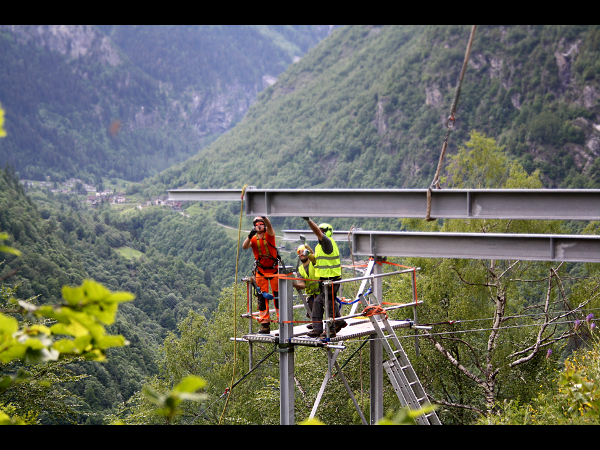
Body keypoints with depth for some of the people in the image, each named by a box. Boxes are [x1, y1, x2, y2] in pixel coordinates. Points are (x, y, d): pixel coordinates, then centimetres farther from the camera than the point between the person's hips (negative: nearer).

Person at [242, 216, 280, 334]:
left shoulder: (269, 235, -3)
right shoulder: (253, 239, 2)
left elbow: (269, 225, -24)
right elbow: (244, 247, -16)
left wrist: (264, 217, -45)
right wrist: (250, 236, -34)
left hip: (274, 270, -2)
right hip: (261, 271, 2)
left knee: (277, 295, -1)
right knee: (262, 296, 0)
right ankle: (265, 323, 2)